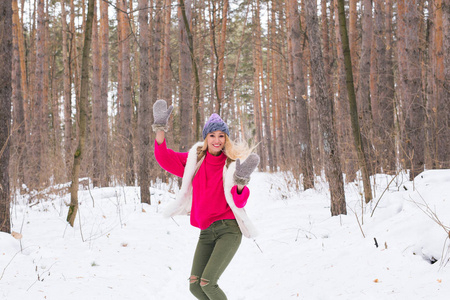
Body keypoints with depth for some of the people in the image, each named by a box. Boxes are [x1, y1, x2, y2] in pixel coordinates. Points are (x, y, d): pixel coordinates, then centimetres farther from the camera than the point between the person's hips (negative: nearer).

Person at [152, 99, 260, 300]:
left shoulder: (232, 164, -5)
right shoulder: (195, 159, 6)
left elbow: (239, 202, -13)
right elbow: (165, 159, 1)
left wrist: (241, 181, -33)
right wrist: (160, 128, -9)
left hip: (228, 229, -5)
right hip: (206, 231, 5)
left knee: (207, 282, -17)